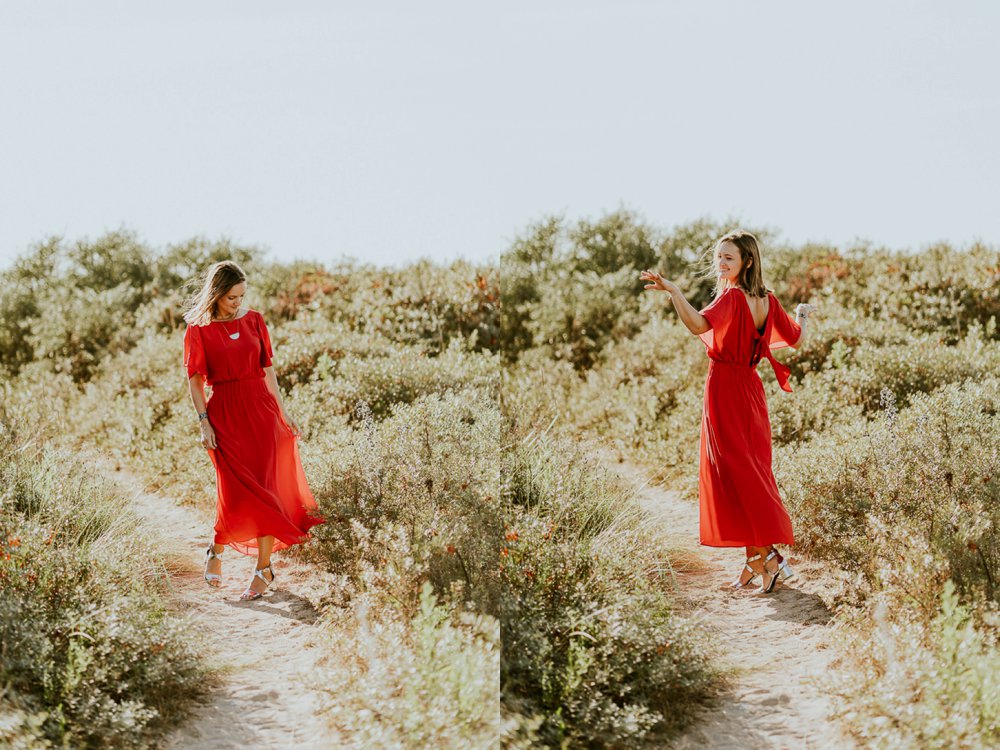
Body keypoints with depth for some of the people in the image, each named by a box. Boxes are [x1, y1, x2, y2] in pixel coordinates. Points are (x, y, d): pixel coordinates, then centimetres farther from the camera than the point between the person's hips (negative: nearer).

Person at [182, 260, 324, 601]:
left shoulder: (253, 320, 7)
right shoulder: (198, 329, -2)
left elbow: (267, 368, 12)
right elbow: (195, 381, -1)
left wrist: (282, 410, 8)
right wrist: (204, 423, -9)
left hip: (261, 408, 3)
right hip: (224, 413, -3)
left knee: (265, 486, -1)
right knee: (236, 491, -8)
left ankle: (264, 567, 6)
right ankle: (216, 551, 20)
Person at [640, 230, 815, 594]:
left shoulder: (731, 298, -16)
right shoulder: (767, 300, 6)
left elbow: (698, 325, -35)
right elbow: (796, 339, 18)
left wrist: (672, 290, -41)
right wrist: (803, 314, 38)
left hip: (724, 391, -8)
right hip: (750, 390, 8)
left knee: (736, 473, -5)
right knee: (751, 473, 11)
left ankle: (768, 555, -10)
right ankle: (754, 561, 14)